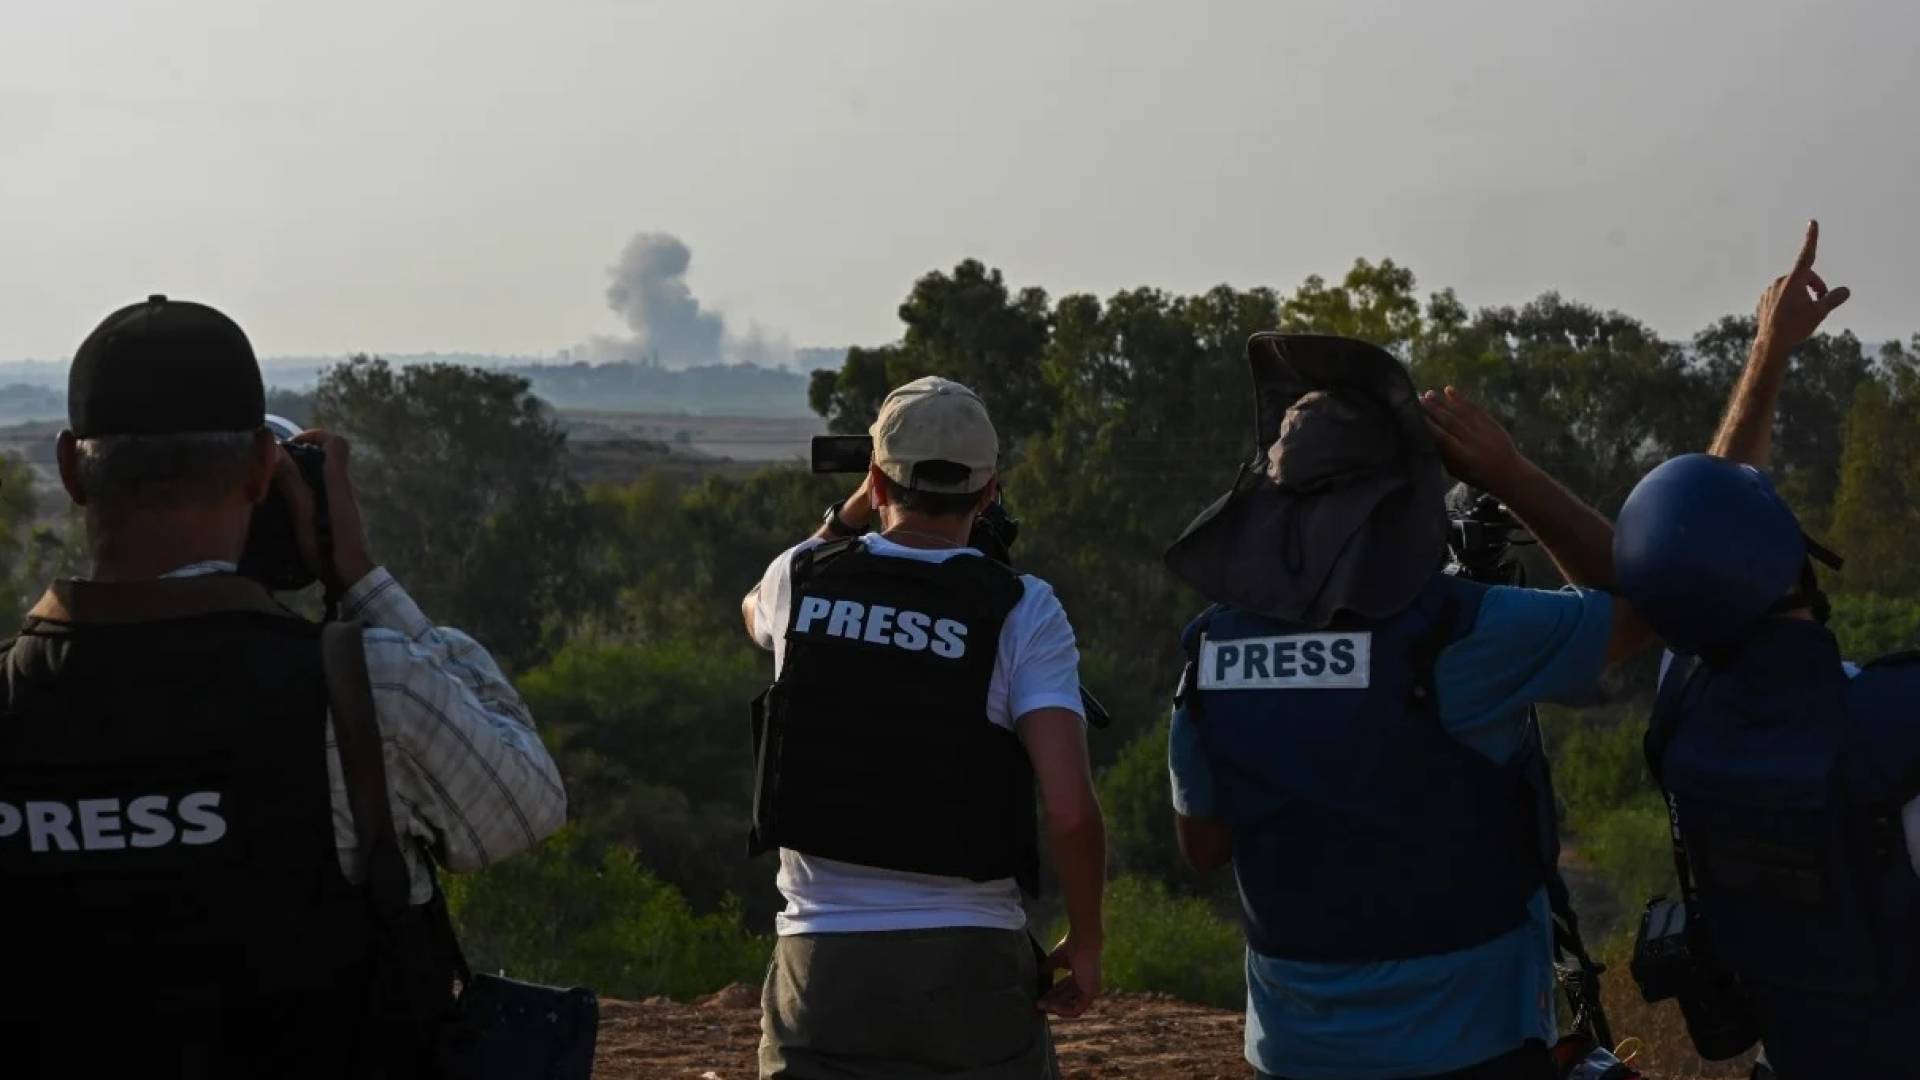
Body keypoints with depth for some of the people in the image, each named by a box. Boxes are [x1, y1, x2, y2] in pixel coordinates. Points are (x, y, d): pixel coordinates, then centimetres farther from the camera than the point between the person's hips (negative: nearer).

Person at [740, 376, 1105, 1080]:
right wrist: (1085, 942, 0)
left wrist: (852, 511, 32)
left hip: (822, 961, 2)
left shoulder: (803, 578, 2)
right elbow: (1070, 809, -14)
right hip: (971, 964, -2)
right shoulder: (1022, 609, -6)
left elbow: (758, 613, 30)